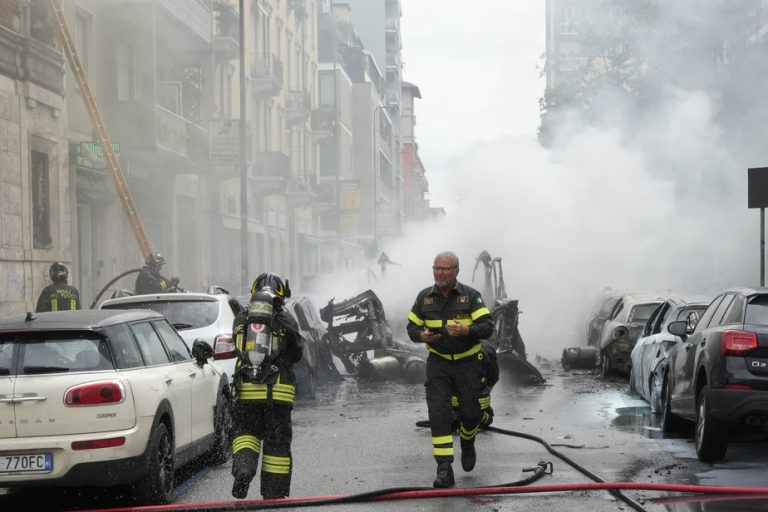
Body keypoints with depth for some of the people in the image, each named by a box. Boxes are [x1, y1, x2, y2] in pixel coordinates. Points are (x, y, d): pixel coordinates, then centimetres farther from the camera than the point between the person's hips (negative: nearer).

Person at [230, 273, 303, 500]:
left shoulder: (240, 320, 7)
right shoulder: (286, 321, 1)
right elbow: (297, 355, 11)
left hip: (247, 390, 1)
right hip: (279, 391, -1)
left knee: (244, 431, 14)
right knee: (277, 441, 9)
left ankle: (243, 467, -17)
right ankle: (274, 496, 13)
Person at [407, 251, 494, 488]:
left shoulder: (471, 295, -7)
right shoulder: (424, 297, 1)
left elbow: (487, 326, -13)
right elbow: (412, 326, 7)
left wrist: (466, 330, -33)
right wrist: (422, 335, -16)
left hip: (468, 362, -1)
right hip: (438, 363, 1)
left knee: (471, 412, 6)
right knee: (438, 414, -11)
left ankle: (467, 444, 41)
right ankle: (444, 469, -12)